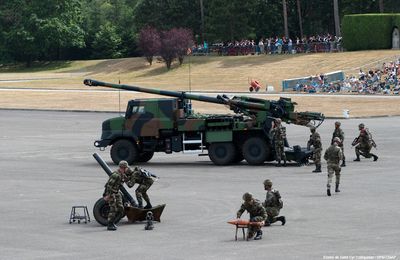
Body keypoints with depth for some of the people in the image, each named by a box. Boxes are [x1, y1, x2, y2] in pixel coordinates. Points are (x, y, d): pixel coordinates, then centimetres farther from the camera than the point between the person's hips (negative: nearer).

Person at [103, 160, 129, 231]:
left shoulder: (123, 175, 7)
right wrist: (107, 195, -27)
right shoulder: (116, 175, -24)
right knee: (113, 209, -11)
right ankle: (110, 225, -3)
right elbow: (109, 185, -26)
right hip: (110, 192, -9)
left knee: (120, 208, 4)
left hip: (116, 192, 9)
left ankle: (112, 222, 16)